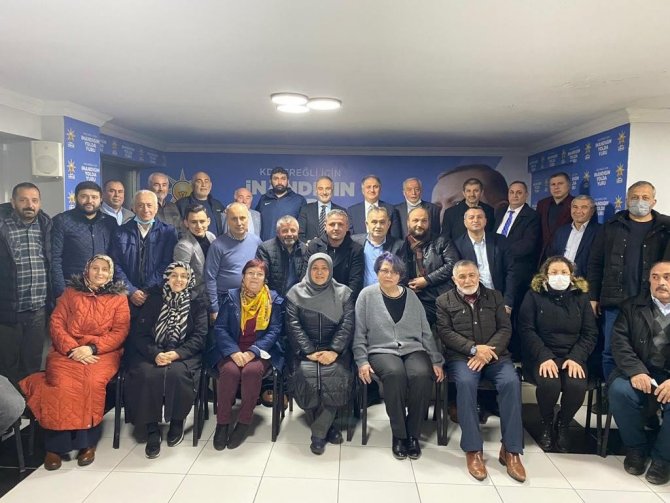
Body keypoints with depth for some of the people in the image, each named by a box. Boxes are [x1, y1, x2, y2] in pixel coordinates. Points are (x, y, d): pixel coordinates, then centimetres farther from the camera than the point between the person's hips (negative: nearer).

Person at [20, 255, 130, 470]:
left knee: (92, 382, -31)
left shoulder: (119, 298, 10)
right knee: (63, 384, -28)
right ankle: (56, 444, -16)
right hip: (67, 351, 2)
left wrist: (92, 348, -14)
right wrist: (72, 349, -11)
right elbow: (56, 323, 6)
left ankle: (87, 441, -16)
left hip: (102, 352, -1)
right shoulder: (70, 292, 15)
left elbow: (120, 331, 1)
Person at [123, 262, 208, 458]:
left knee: (177, 374, -33)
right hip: (152, 353, 1)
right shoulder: (153, 299, 11)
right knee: (147, 375, -31)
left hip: (183, 355, -1)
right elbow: (139, 333, 2)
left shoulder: (197, 303, 8)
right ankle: (152, 429, -15)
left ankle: (177, 421, -7)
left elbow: (199, 336, -2)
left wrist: (176, 354, -19)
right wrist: (155, 354, -18)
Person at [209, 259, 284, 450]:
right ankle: (222, 422, -13)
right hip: (231, 350, 1)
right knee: (230, 370, -30)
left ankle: (244, 422, -13)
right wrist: (234, 352, -16)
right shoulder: (231, 296, 7)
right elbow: (219, 328, 1)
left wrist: (252, 352, -16)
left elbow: (274, 331, -2)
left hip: (260, 351, -1)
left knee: (252, 370, -32)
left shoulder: (275, 300, 6)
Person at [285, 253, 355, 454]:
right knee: (305, 375, -28)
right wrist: (309, 352, -13)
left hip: (335, 351, 0)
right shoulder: (296, 293, 7)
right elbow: (293, 325, -1)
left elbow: (347, 325, 0)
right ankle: (327, 427, -4)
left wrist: (334, 351, -14)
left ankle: (318, 433, -10)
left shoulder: (343, 293, 8)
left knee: (336, 375, -29)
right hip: (306, 351, 0)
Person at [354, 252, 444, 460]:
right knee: (395, 373, -34)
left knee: (422, 375, -30)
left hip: (413, 349, 2)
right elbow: (359, 332, 2)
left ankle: (413, 434, -10)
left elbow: (425, 331, 13)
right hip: (382, 350, -2)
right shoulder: (367, 295, 4)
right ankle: (398, 434, -15)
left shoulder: (410, 295, 12)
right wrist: (362, 361, -8)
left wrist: (436, 360, 7)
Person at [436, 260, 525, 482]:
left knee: (511, 382, -28)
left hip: (494, 354, 2)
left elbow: (505, 329, 6)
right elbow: (445, 332, -2)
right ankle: (473, 450, -24)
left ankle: (510, 450, -17)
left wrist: (487, 351, -12)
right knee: (465, 383, -34)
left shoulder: (494, 296, 15)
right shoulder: (444, 301, 9)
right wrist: (474, 349, -15)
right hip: (462, 356, -2)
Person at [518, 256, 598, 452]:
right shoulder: (534, 295, 3)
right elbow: (526, 329, -5)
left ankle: (562, 425, 3)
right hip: (542, 356, -2)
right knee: (549, 384, -32)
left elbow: (590, 333, 6)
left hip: (572, 356, 2)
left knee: (577, 386, -28)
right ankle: (546, 425, 0)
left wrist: (576, 358, -11)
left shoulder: (581, 297, 10)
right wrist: (544, 357, -18)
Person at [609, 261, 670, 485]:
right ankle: (636, 448, -1)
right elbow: (619, 341, -1)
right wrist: (636, 371, -19)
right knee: (619, 390, -29)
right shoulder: (632, 306, 8)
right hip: (639, 373, 1)